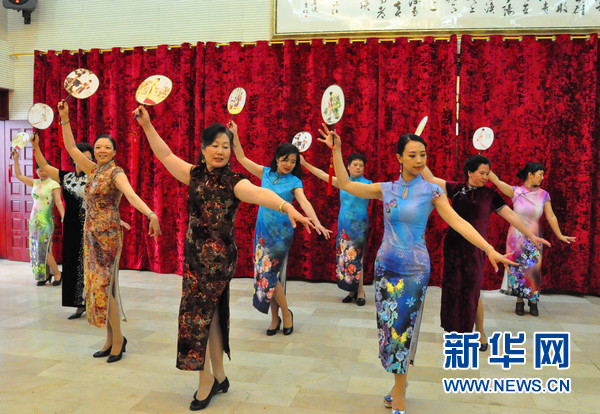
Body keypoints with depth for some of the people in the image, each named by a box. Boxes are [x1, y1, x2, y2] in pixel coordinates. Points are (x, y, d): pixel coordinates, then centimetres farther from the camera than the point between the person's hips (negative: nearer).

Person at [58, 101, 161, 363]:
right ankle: (111, 339, 19)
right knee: (96, 285, 10)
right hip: (91, 234, 8)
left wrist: (150, 214, -44)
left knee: (104, 286, -6)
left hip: (108, 234, -8)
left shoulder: (116, 172, -11)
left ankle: (118, 338, 6)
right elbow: (71, 148, 13)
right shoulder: (93, 170, 11)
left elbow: (131, 195, -27)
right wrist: (65, 119, 7)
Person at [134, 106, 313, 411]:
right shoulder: (196, 175, 5)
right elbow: (165, 155, 11)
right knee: (210, 315, 14)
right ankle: (219, 377, 28)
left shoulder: (234, 182, -12)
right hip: (195, 256, 6)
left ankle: (206, 381, 15)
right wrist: (147, 125, 8)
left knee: (197, 316, -2)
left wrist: (287, 207, -49)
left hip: (218, 258, -6)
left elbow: (260, 193, -31)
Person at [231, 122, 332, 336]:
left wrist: (317, 222, -33)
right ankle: (275, 318, 20)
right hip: (263, 229, 4)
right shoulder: (266, 173, 5)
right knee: (269, 274, 7)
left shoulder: (294, 182, -4)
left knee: (268, 273, -6)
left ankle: (286, 313, 13)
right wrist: (234, 135, 3)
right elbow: (242, 158, 10)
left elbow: (304, 202, -18)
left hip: (281, 232, -4)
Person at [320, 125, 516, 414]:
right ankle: (400, 382, 31)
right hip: (386, 266, 3)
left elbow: (457, 222, -11)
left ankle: (398, 390, 19)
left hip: (414, 270, -3)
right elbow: (345, 184, 1)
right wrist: (336, 149, -3)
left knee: (403, 327, 2)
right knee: (388, 326, 10)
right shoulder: (386, 190, 2)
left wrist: (489, 249, -20)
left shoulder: (431, 191, -5)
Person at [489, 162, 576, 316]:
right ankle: (519, 301, 16)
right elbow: (496, 181, -16)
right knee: (517, 268, 3)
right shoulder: (515, 191, -5)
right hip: (516, 238, -1)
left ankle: (533, 301, 15)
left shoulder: (543, 195, 0)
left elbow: (551, 217, 3)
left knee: (533, 269, 0)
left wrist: (560, 235, 2)